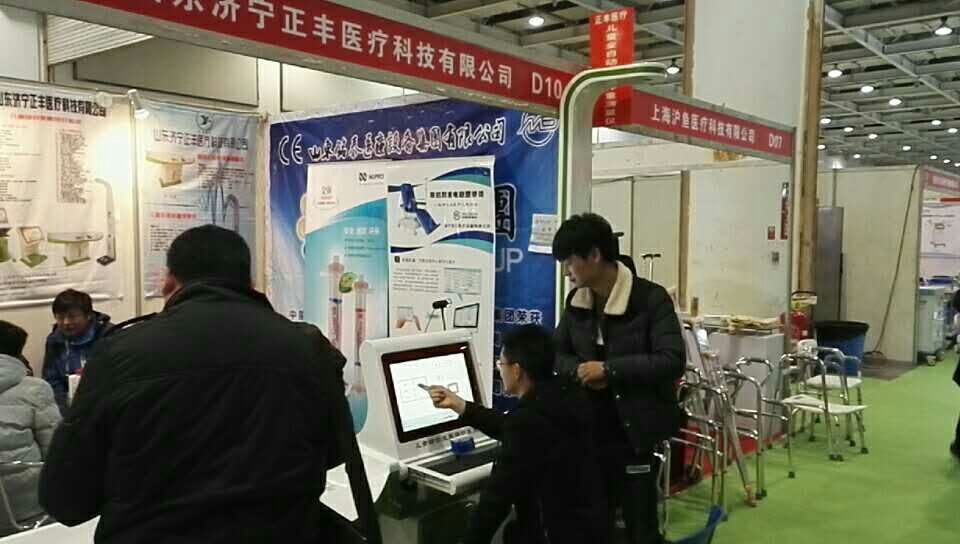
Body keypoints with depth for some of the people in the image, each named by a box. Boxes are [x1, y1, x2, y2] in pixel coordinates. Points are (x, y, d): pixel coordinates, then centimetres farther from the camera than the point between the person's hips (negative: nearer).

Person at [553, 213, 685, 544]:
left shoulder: (651, 299, -14)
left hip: (633, 435, -5)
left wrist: (608, 369, -22)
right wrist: (578, 370, -11)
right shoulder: (576, 301, 4)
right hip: (588, 432, 5)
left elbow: (672, 362, -20)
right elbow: (557, 353, 11)